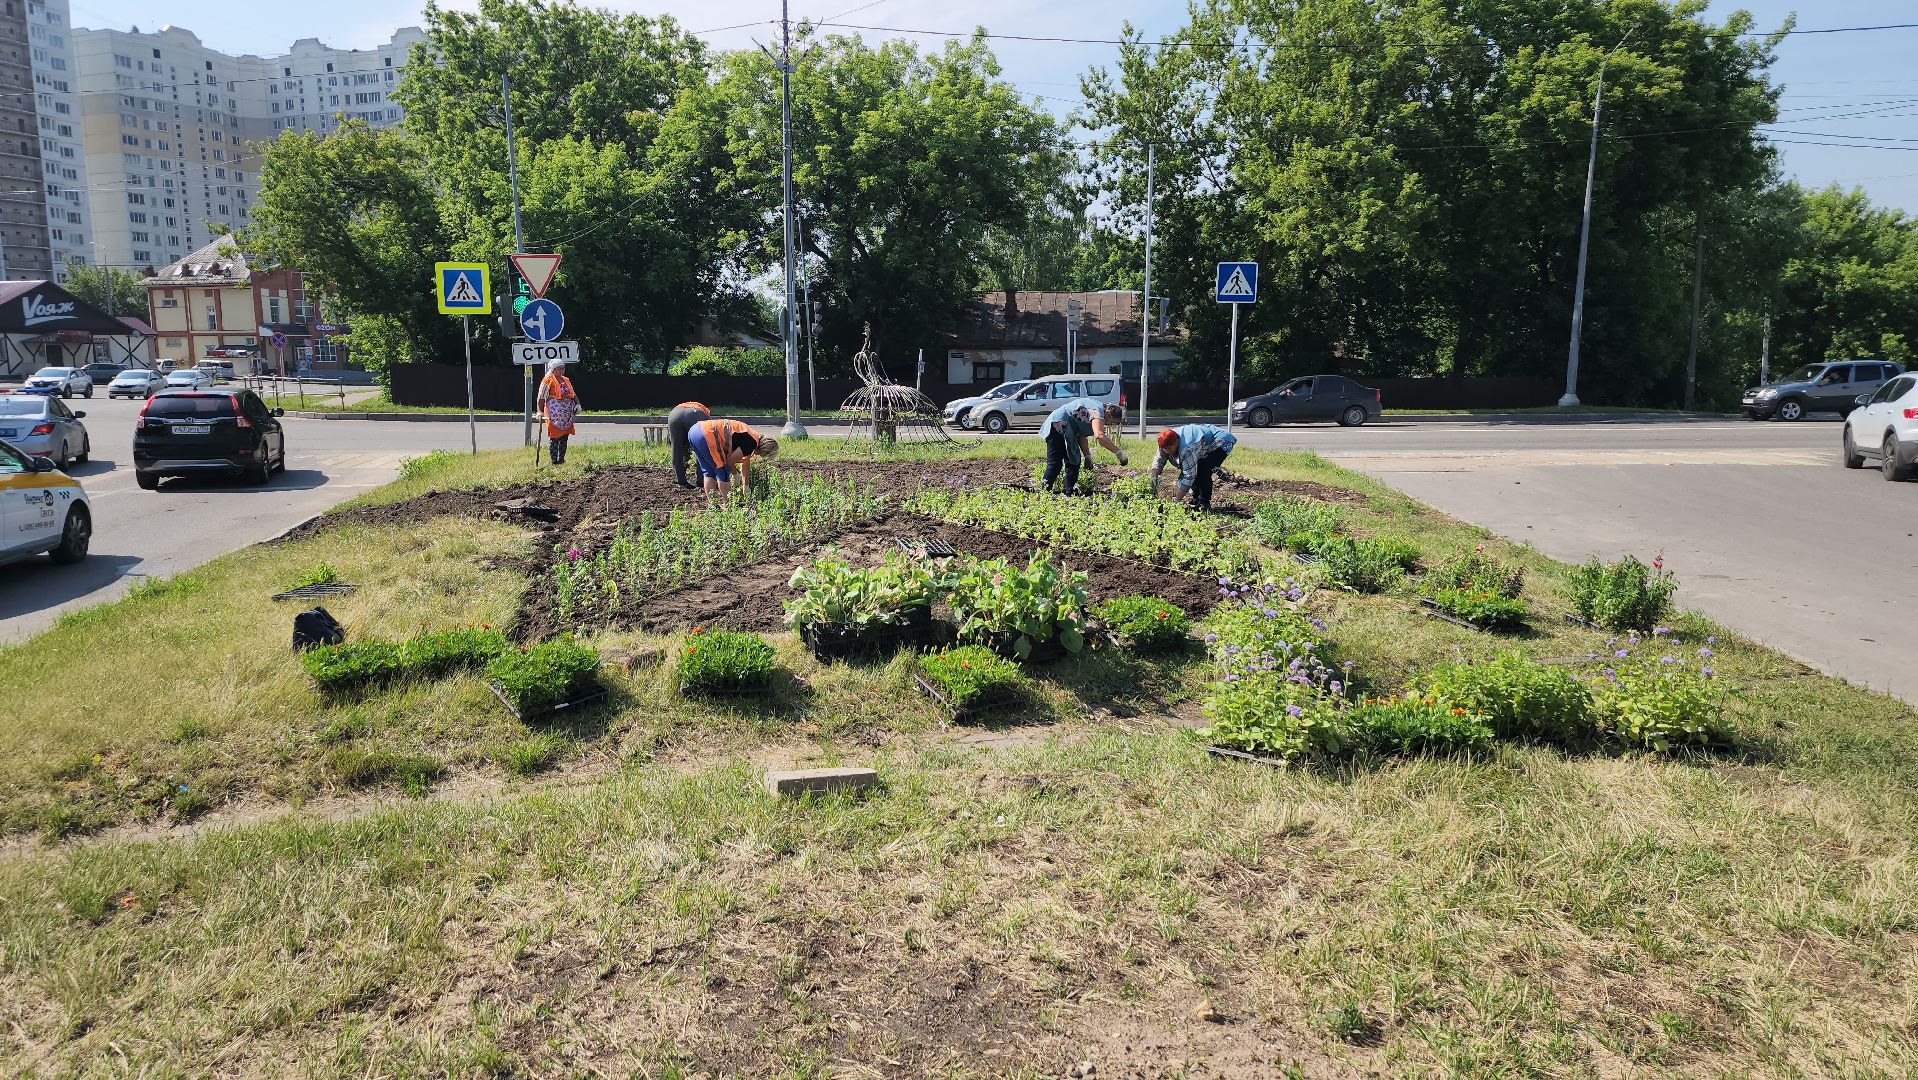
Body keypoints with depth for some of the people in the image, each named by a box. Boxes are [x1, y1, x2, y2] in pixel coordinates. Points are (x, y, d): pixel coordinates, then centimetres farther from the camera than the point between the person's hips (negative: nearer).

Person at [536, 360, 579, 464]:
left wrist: (578, 404, 6)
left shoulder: (566, 380, 17)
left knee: (564, 437, 9)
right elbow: (541, 398, -7)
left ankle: (561, 459, 17)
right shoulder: (548, 380, -5)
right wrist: (540, 412, -12)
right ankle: (553, 460, -2)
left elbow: (573, 394, 24)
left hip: (567, 414, 7)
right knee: (554, 437, -6)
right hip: (554, 415, -7)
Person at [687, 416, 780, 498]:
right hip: (706, 434, -10)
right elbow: (730, 461, -6)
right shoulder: (752, 443, -8)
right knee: (723, 472, 2)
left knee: (709, 472, 18)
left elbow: (745, 463, 32)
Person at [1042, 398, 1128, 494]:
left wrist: (1087, 456, 12)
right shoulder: (1098, 412, -17)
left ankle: (1070, 492, 12)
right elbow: (1099, 435, -36)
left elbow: (1082, 436, 18)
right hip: (1057, 426, -11)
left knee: (1074, 461, 11)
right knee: (1054, 463, -14)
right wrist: (1118, 452, -35)